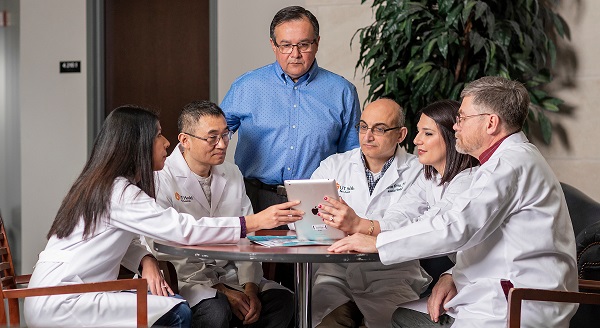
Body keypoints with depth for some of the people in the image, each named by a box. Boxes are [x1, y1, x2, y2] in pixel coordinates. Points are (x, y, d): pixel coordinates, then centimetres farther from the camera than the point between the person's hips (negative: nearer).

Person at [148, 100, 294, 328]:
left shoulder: (232, 173, 10)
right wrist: (221, 291, -17)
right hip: (186, 278, -6)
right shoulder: (162, 179, -11)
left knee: (282, 299, -17)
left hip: (229, 273, 6)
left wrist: (250, 287, -8)